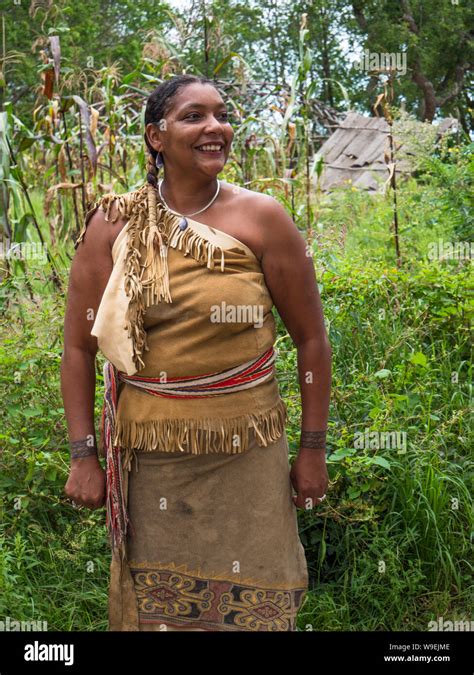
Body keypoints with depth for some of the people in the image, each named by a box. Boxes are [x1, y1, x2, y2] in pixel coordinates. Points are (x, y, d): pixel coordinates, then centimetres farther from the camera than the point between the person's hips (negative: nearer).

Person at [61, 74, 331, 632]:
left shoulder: (261, 218, -4)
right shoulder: (114, 225, -1)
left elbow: (311, 339, 0)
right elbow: (79, 346, 2)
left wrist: (313, 449, 0)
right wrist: (82, 456, -1)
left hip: (247, 457, -1)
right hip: (148, 458, 1)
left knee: (253, 605, 10)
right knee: (152, 603, 15)